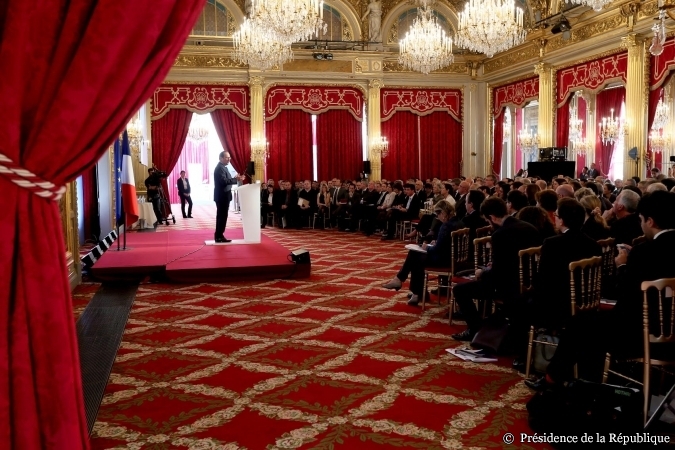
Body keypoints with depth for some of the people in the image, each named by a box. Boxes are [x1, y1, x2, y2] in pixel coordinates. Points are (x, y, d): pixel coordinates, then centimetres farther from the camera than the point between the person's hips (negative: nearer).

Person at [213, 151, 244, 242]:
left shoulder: (223, 167, 17)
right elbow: (224, 181, -26)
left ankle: (219, 235, 18)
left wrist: (235, 178, 6)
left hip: (224, 196, 11)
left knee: (222, 216, 13)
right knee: (222, 216, -7)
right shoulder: (220, 168, -16)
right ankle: (219, 236, -3)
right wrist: (236, 179, -25)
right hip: (222, 196, -11)